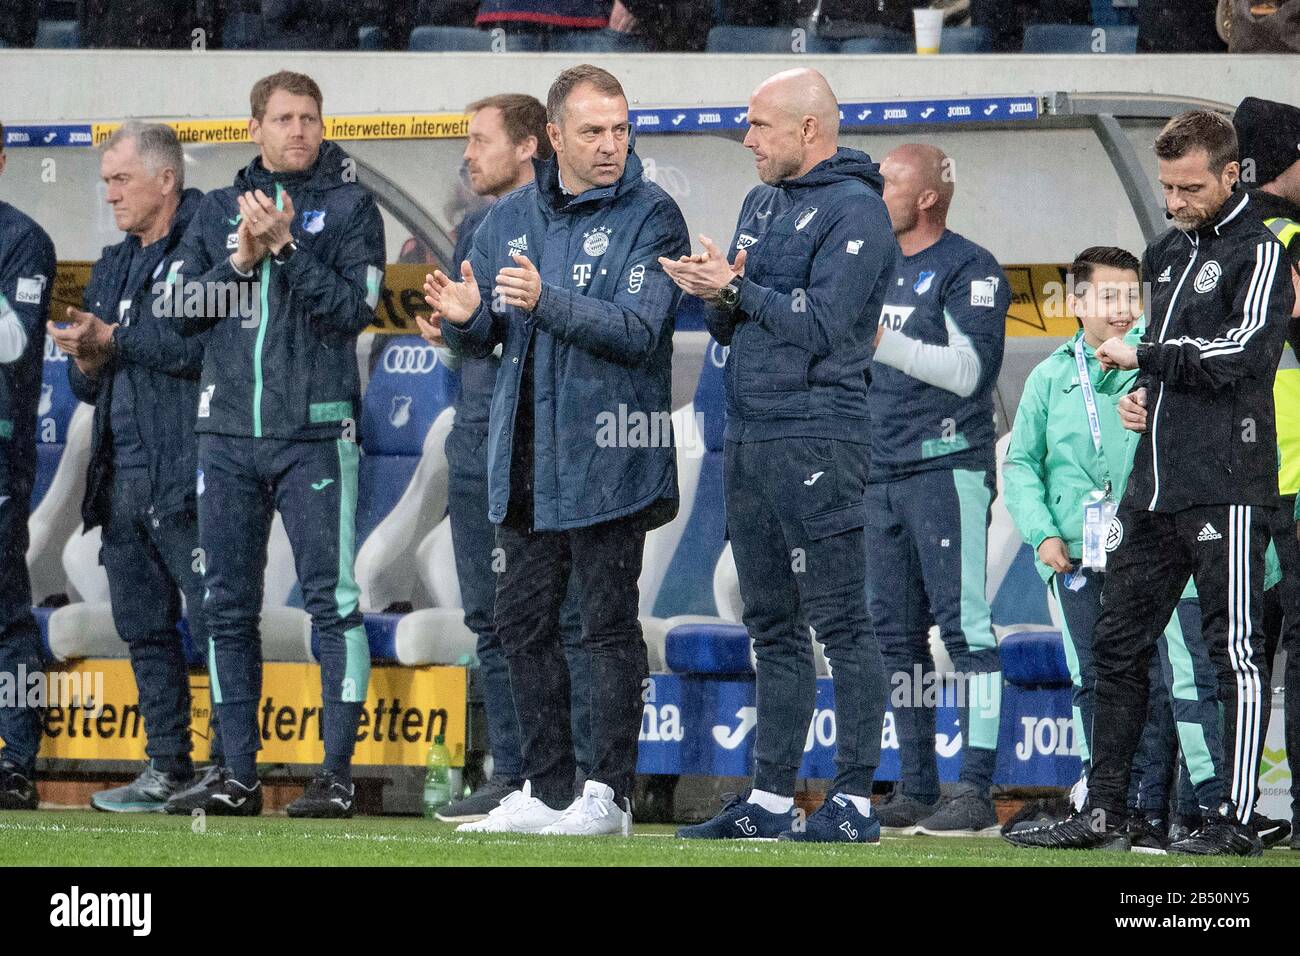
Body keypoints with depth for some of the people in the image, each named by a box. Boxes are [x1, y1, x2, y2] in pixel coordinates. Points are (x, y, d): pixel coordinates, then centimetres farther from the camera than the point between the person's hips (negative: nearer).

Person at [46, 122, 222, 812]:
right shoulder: (113, 267, 21)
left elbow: (203, 343, -20)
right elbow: (90, 386, 23)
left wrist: (113, 337, -11)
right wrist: (87, 361, 0)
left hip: (184, 474, -9)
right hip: (121, 480, 9)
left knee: (214, 621, -8)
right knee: (143, 627, 11)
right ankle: (168, 767, 17)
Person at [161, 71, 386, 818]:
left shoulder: (351, 207, 3)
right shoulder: (221, 209, 14)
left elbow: (355, 309, -8)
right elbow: (184, 308, 6)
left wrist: (287, 245, -15)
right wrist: (241, 259, -8)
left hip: (316, 434, -4)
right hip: (228, 434, 4)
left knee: (331, 600, -8)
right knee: (228, 607, 5)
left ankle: (338, 773, -6)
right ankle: (238, 776, 11)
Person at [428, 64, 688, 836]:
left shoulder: (651, 216, -6)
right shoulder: (511, 218, 11)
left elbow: (640, 331, -17)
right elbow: (482, 338, 14)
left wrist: (547, 302, -29)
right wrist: (465, 317, -10)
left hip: (606, 457, -6)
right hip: (526, 455, 6)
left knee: (611, 625, -2)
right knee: (524, 623, 9)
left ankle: (611, 794, 3)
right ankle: (548, 791, 18)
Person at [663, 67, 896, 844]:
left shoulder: (854, 212, -9)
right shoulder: (762, 205, 18)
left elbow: (819, 325, -17)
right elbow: (731, 328, 19)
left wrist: (736, 290, -10)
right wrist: (718, 298, -2)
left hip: (817, 443, -9)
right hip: (749, 439, 9)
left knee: (841, 624, -7)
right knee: (774, 627, 11)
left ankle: (855, 804, -6)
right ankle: (771, 801, 15)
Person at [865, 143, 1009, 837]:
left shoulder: (968, 270, -6)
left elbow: (966, 371, -16)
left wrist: (879, 339, -19)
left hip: (948, 469, -8)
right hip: (880, 477, 8)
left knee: (963, 625, -11)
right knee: (896, 636, 8)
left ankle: (975, 789, -14)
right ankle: (915, 787, 13)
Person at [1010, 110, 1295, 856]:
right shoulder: (1169, 254, 20)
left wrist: (1142, 356, -8)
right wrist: (1141, 395, 9)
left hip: (1226, 484, -9)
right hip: (1155, 486, 9)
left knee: (1234, 650, -5)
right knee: (1119, 646, 9)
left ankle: (1236, 818, -3)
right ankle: (1103, 810, 15)